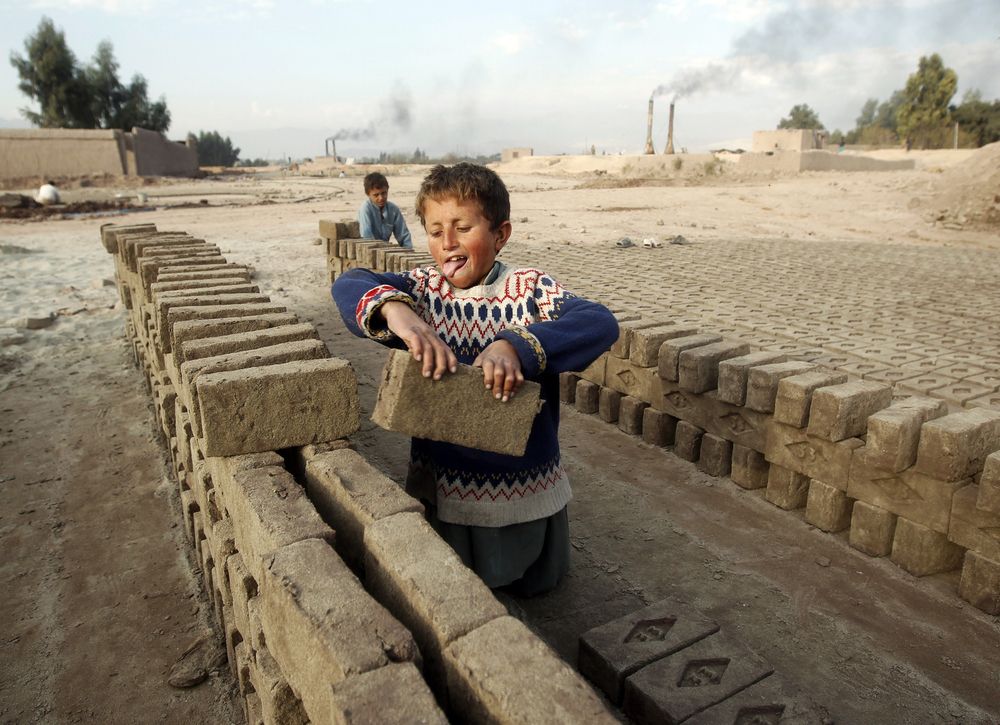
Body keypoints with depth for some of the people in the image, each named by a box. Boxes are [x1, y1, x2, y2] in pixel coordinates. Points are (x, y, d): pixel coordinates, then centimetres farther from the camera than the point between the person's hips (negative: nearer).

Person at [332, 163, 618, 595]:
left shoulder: (531, 288, -14)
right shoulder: (422, 289, -7)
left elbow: (601, 323, -30)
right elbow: (347, 284, -21)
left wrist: (516, 344, -45)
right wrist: (394, 309, -42)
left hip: (527, 487, -1)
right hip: (443, 488, 2)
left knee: (536, 584, 24)